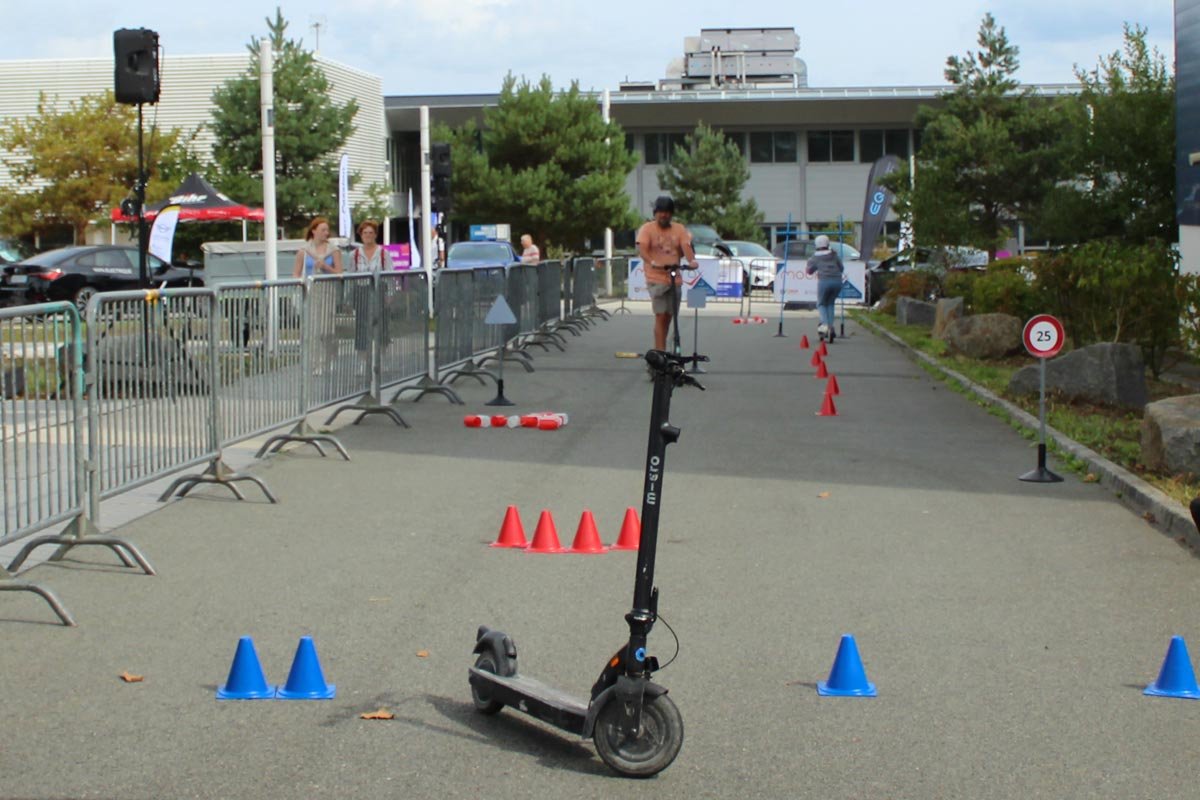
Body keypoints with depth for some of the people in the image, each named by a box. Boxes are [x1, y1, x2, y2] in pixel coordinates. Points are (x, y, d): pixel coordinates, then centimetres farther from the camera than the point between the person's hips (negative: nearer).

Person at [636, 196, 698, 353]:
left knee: (668, 316, 9)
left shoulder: (679, 229, 9)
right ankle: (660, 352, -14)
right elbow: (642, 249, -14)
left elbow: (686, 246, -5)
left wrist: (691, 260, -27)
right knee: (660, 315, -13)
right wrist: (652, 262, -34)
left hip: (675, 279, 4)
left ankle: (659, 351, 22)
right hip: (656, 279, -4)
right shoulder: (647, 229, 0)